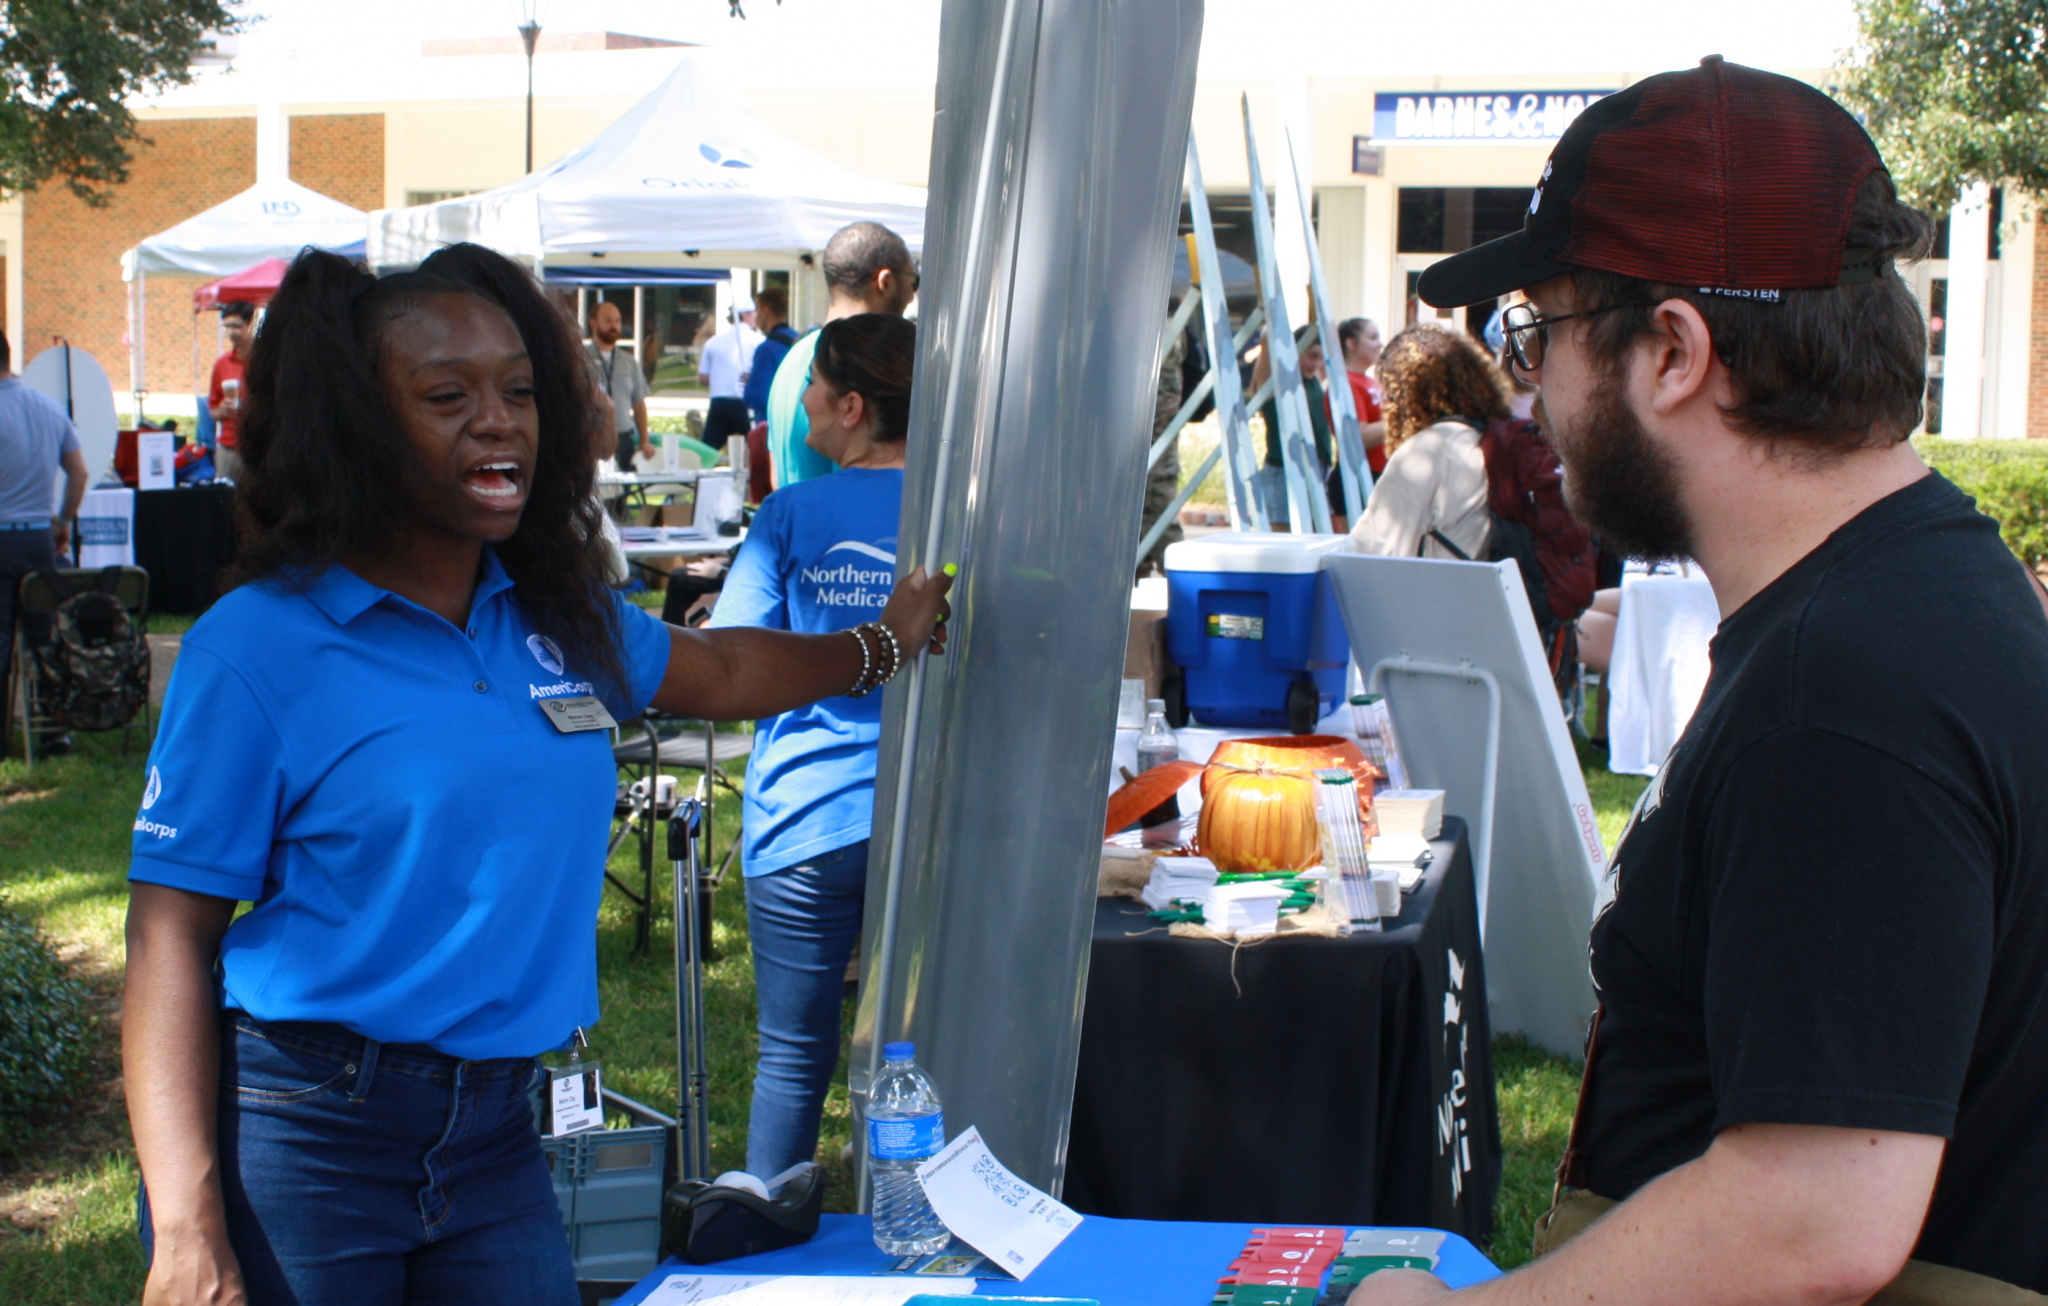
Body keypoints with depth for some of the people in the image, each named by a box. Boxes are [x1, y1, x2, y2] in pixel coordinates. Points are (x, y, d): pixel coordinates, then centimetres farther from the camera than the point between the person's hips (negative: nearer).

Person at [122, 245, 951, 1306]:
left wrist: (879, 646, 39)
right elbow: (171, 941, -12)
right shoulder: (256, 646, -9)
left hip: (493, 1132, 5)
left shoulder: (559, 617, 8)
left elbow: (720, 673, 30)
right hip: (301, 1132, -5)